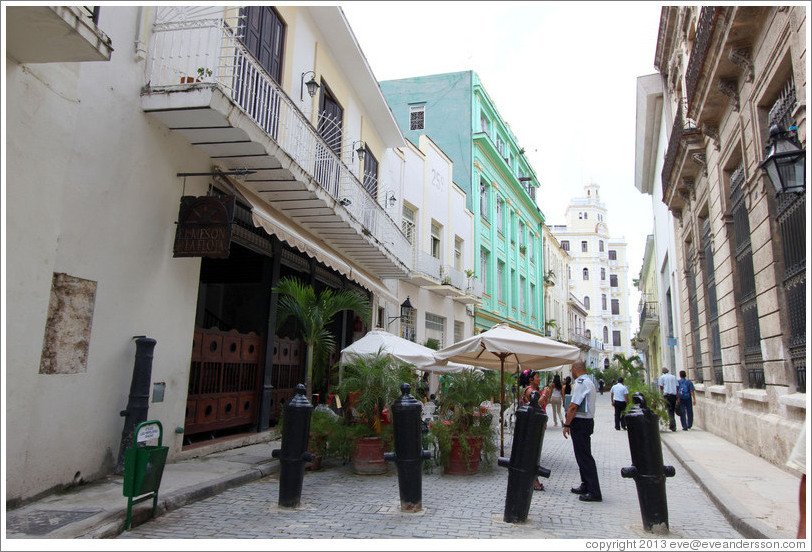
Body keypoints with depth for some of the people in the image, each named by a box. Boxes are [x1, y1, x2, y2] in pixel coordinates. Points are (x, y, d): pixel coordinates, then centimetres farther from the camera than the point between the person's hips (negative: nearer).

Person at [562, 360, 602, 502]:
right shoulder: (589, 382, 16)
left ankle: (594, 492, -4)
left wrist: (566, 425, -15)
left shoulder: (580, 383, -17)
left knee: (584, 457, -7)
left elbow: (573, 406, -20)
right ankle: (586, 486, 26)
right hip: (588, 420, 10)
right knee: (583, 455, 17)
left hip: (580, 423, -10)